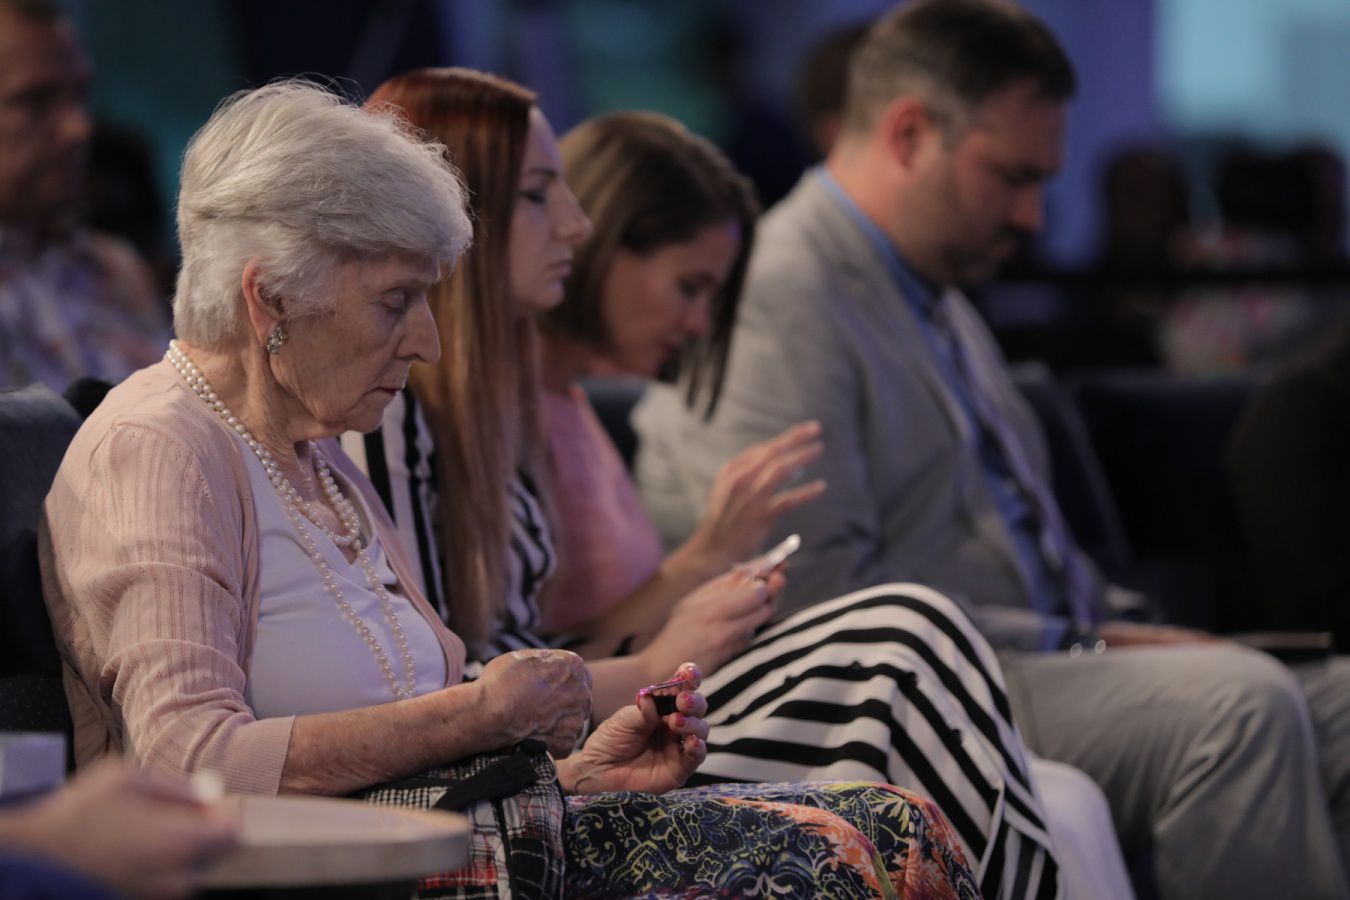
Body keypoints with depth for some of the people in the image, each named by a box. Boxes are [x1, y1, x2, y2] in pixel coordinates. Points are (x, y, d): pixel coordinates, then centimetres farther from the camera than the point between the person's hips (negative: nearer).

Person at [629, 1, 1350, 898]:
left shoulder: (937, 299, 23)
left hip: (1042, 658, 10)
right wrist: (1067, 642, -13)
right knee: (1238, 702, -30)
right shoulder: (782, 300, -9)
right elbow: (818, 602, -17)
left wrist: (1112, 626, 6)